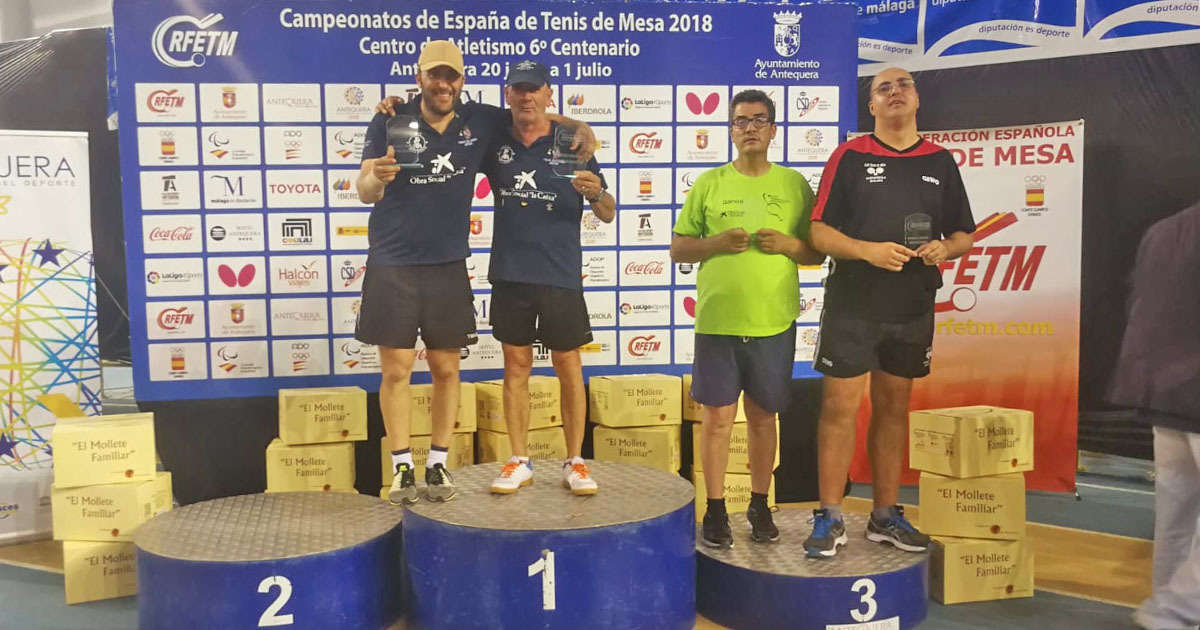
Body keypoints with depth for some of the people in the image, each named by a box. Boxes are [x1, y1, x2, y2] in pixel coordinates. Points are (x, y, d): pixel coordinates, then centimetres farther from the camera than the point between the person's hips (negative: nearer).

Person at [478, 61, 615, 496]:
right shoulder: (494, 144, 3)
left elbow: (608, 215, -1)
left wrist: (595, 192, -24)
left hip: (560, 275, -2)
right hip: (509, 273, 2)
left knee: (568, 367, 5)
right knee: (516, 365, 8)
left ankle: (575, 461, 16)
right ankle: (520, 461, 19)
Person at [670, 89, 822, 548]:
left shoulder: (795, 184, 6)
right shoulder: (708, 183, 5)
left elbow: (817, 254, 9)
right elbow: (678, 249, 5)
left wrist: (788, 244, -11)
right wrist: (717, 243, -13)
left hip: (774, 322, 1)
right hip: (717, 320, -1)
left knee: (763, 416, 11)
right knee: (718, 416, 2)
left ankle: (760, 506, 26)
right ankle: (715, 510, 16)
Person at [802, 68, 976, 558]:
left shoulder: (940, 162, 10)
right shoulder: (850, 157, -1)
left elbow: (963, 235, 14)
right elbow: (819, 232, -5)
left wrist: (945, 248, -9)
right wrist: (868, 250, -21)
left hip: (913, 309, 4)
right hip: (852, 305, -4)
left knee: (893, 409, 11)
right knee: (840, 407, -4)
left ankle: (886, 516, 22)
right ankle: (830, 518, 7)